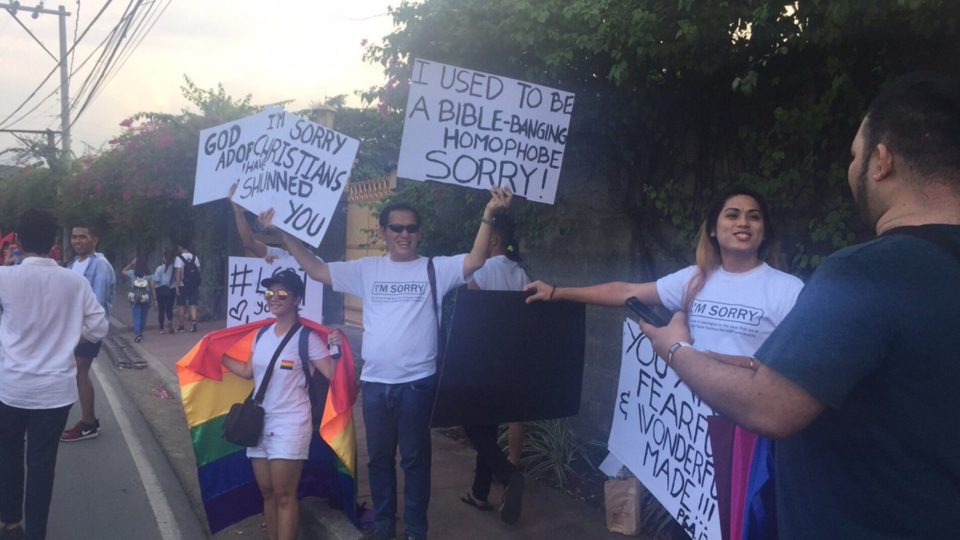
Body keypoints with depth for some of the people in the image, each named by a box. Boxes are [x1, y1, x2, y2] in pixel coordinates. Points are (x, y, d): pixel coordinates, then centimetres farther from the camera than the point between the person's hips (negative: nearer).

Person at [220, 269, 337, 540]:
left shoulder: (306, 337, -10)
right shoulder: (262, 334, 8)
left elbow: (333, 374, -16)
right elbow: (249, 371, 20)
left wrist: (337, 348, -32)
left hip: (290, 424, -6)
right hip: (259, 422, 6)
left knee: (284, 495, -4)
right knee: (267, 492, 13)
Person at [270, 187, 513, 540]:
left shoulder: (435, 269, -3)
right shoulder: (366, 269, 6)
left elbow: (475, 260, -17)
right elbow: (317, 270, 5)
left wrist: (488, 214, -30)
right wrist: (283, 233, -2)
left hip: (417, 383, -3)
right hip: (374, 382, 3)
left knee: (415, 459, 9)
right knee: (379, 458, 17)